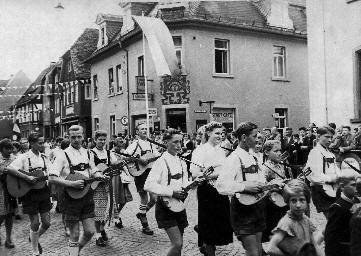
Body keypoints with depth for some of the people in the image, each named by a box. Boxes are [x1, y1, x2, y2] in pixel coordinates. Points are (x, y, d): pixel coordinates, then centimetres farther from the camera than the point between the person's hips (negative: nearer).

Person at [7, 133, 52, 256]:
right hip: (30, 192, -5)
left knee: (46, 223, 7)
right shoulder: (24, 157, -8)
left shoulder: (44, 157, 8)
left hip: (44, 191, 5)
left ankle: (35, 238, 37)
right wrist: (26, 177, -27)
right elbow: (9, 169, -22)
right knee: (35, 223, 0)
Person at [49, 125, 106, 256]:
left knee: (90, 231, 7)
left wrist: (98, 175, -3)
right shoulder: (63, 155, -8)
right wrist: (72, 183, -21)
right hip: (71, 197, -4)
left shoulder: (88, 154, 8)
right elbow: (52, 178, -13)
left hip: (87, 196, 5)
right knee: (75, 234, 2)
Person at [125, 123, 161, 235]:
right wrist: (138, 159, -24)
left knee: (154, 198, 1)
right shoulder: (135, 144, -5)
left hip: (151, 173, 5)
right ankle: (145, 225, 14)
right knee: (144, 199, 1)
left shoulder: (150, 145, 13)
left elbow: (158, 156, 15)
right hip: (140, 173, -5)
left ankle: (141, 213, 27)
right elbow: (125, 156, -18)